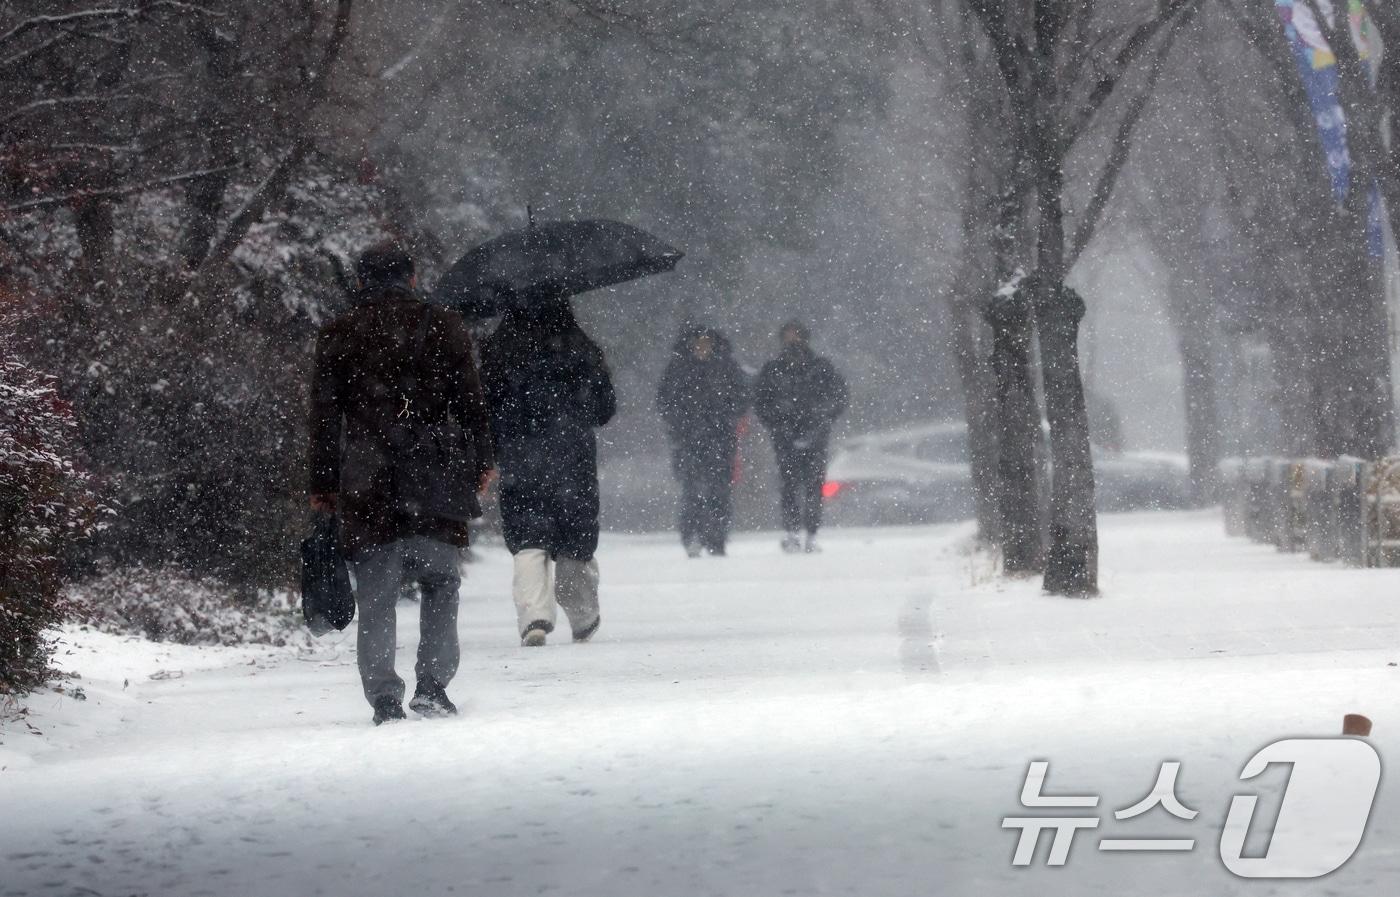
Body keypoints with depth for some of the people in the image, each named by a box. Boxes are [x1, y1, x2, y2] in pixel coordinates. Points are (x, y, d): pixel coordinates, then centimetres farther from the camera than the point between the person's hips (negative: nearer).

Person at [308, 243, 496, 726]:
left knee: (375, 596, 2)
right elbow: (470, 401, 6)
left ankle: (384, 699, -4)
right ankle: (432, 683, 2)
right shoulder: (443, 327, 4)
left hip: (366, 485, 0)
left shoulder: (337, 335, 5)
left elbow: (324, 416, 5)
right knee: (440, 583, 12)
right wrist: (481, 462, 15)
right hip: (434, 482, 0)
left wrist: (323, 484, 9)